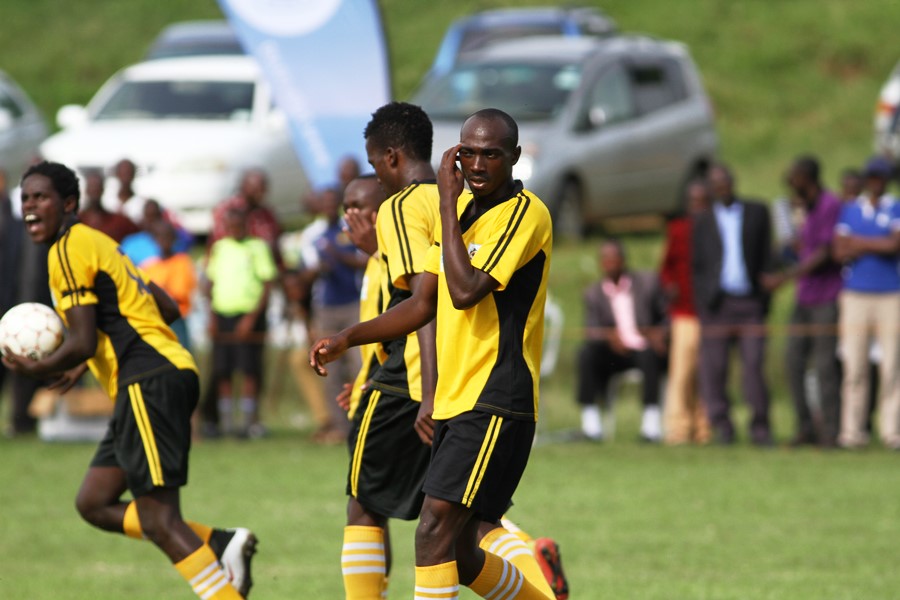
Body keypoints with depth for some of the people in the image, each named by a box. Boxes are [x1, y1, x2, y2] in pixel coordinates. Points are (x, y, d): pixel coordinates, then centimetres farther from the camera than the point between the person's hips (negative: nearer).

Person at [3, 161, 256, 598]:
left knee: (158, 520, -13)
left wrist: (35, 369, 0)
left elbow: (81, 343, -15)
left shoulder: (68, 249, -7)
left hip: (149, 383, -10)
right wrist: (88, 363, 26)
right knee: (93, 503, 11)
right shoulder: (94, 243, 22)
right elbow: (167, 309, 25)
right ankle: (220, 544, 1)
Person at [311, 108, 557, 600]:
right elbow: (423, 304, 18)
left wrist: (448, 203, -16)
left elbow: (465, 291, -22)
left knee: (436, 528, -19)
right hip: (454, 402, 9)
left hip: (496, 406, -9)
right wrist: (347, 339, 7)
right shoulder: (463, 209, 15)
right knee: (461, 556, 11)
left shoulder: (525, 213, -11)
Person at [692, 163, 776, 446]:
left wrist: (765, 295, 1)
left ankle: (760, 429, -4)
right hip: (716, 303, 1)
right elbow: (697, 266, 11)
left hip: (749, 302, -1)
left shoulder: (757, 213, 12)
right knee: (714, 367, -3)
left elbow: (766, 258, 10)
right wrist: (703, 303, 0)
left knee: (754, 364, -8)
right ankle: (721, 426, 4)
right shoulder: (703, 222, 13)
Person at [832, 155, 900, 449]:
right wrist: (876, 246, -4)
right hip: (855, 295, 1)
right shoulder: (849, 210, 12)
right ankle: (852, 432, -1)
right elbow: (840, 253, 0)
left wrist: (857, 243, -4)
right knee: (854, 367, -3)